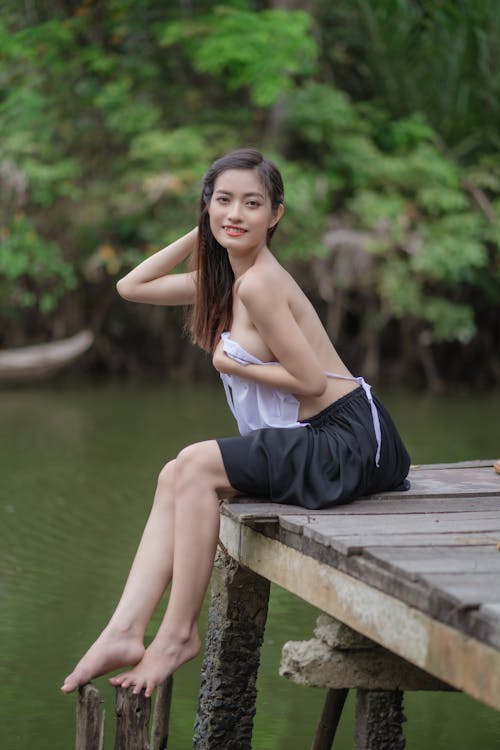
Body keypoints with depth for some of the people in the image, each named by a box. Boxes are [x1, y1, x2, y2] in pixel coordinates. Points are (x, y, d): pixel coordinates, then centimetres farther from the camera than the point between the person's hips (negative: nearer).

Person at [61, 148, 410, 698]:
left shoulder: (259, 284, -17)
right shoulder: (225, 279, 12)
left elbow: (311, 380, -19)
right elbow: (131, 287, 21)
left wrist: (231, 364, -6)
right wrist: (201, 235, 13)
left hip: (346, 440, -10)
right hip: (311, 441, 10)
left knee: (195, 465, -19)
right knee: (176, 478, 0)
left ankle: (178, 633, -12)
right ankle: (125, 632, -8)